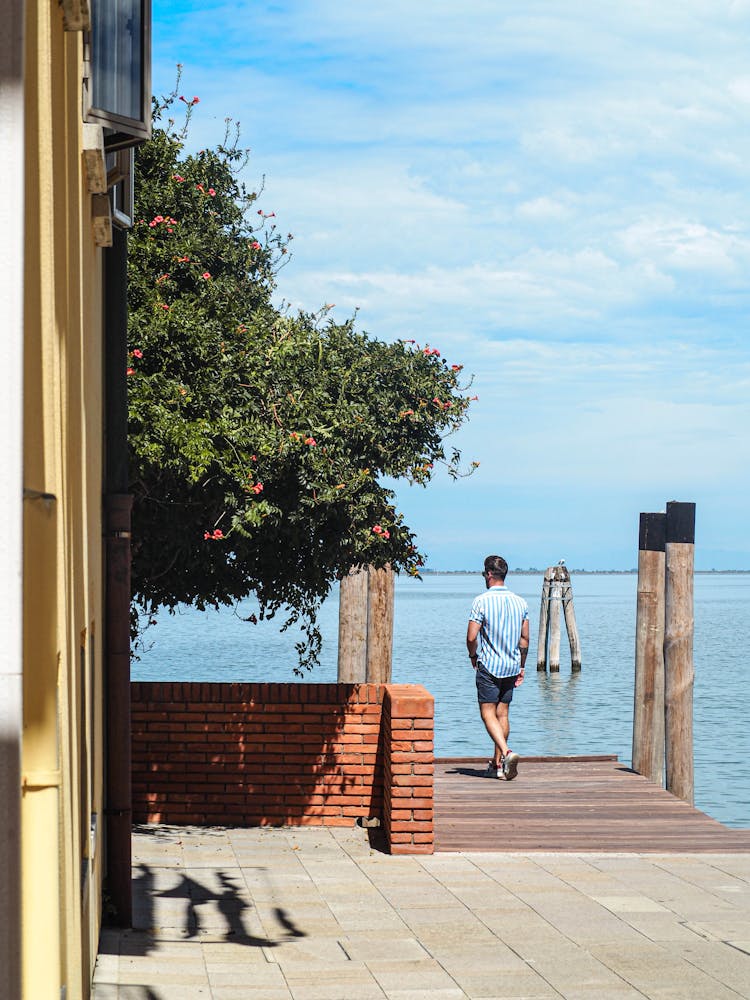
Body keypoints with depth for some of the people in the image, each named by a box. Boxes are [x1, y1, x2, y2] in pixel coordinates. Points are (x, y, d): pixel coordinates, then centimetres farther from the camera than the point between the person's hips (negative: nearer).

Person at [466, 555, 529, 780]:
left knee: (488, 713, -3)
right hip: (511, 666, 5)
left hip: (489, 666, -5)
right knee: (502, 713, 11)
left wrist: (473, 655, 6)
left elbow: (471, 637, -14)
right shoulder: (520, 602, 5)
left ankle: (507, 753, -24)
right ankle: (498, 764, 15)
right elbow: (525, 639, 8)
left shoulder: (482, 601, -12)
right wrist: (521, 667, 17)